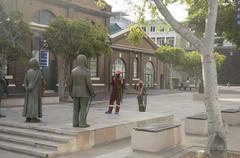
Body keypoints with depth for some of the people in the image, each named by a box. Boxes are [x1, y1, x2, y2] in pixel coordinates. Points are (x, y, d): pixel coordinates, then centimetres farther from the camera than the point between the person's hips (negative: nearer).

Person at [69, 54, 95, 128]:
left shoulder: (73, 71, 1)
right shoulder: (86, 71, -13)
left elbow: (71, 83, 3)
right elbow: (89, 83, -17)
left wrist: (71, 93, 13)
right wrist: (92, 93, -8)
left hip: (75, 93, 5)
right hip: (85, 93, -5)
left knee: (76, 108, 10)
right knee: (84, 109, 0)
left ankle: (75, 123, 10)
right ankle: (82, 124, 0)